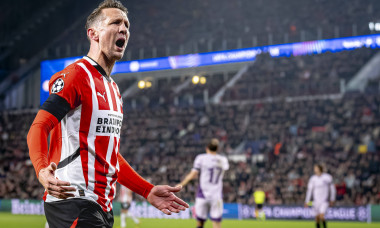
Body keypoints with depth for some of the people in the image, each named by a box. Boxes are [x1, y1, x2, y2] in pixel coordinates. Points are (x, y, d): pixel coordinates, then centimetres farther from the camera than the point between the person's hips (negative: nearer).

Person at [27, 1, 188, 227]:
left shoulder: (113, 89, 21)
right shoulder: (76, 75, -7)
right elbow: (38, 128, -17)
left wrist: (149, 191, 20)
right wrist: (42, 171, -36)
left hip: (102, 207, 9)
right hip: (72, 202, -9)